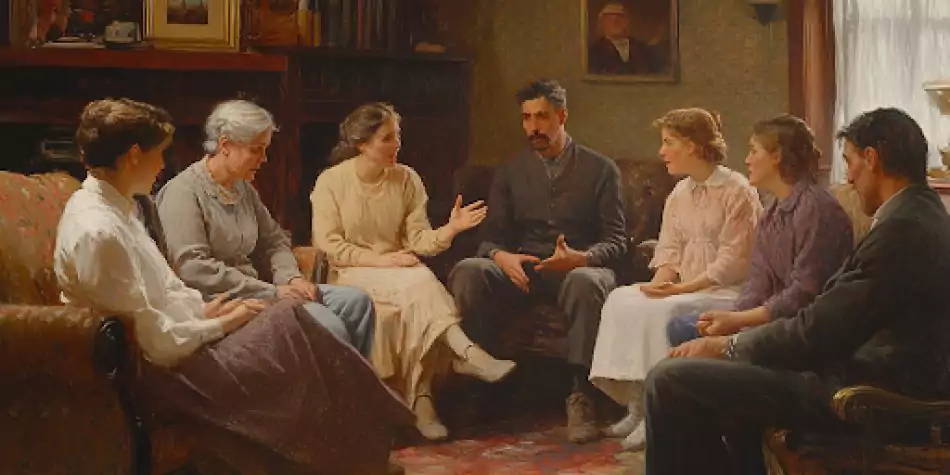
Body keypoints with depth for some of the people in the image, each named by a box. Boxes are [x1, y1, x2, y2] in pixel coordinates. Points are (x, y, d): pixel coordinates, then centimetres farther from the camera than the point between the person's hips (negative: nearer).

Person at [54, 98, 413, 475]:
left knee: (288, 319, 1)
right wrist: (221, 323, -10)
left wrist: (205, 310, 1)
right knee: (288, 325, -9)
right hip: (157, 371, -9)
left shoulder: (111, 206, 7)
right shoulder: (97, 232, -24)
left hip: (170, 343, 9)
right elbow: (157, 344, -23)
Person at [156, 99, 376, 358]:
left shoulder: (244, 189, 16)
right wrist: (271, 292, -19)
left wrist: (292, 278, 0)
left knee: (356, 301, -5)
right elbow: (193, 267, -20)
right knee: (327, 325, -27)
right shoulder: (184, 192, -11)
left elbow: (274, 240, 23)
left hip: (253, 287, 9)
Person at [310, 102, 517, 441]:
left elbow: (419, 240, -2)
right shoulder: (331, 182, -5)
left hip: (399, 273, 4)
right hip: (351, 274, -3)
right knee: (418, 282, -32)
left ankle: (420, 397, -31)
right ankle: (465, 353, -35)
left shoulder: (407, 179, 3)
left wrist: (451, 229, -22)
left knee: (414, 308, -31)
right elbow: (329, 245, -10)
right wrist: (380, 260, -20)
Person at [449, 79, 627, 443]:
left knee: (586, 281, -40)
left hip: (580, 266, -2)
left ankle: (580, 396, -35)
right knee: (467, 271, -28)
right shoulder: (509, 172, 17)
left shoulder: (600, 169, 9)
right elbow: (491, 236, 11)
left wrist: (581, 258, -20)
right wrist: (501, 257, -15)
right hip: (520, 269, 3)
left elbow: (616, 241, 3)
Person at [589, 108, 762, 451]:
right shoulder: (678, 195, 16)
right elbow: (668, 250, 12)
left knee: (664, 312, -31)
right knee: (621, 301, -13)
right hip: (684, 289, 8)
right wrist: (661, 281, -11)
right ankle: (637, 406, -14)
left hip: (726, 291, -8)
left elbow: (733, 262, -15)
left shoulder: (737, 191, -9)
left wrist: (683, 288, -21)